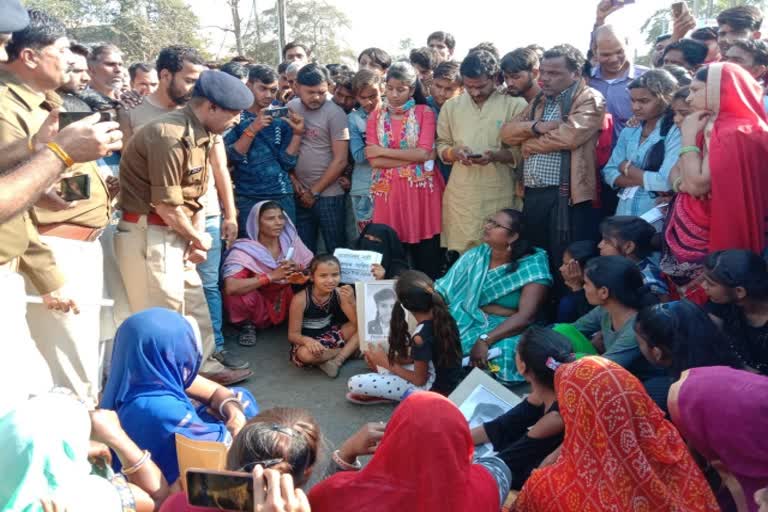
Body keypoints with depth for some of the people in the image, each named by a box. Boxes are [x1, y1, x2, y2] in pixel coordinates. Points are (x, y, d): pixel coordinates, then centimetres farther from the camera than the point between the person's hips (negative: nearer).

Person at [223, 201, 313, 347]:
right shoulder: (244, 251, -21)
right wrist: (271, 276, -34)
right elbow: (231, 288, -36)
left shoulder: (290, 240, -9)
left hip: (285, 305, 3)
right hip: (257, 308, -2)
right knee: (241, 293, -33)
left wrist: (298, 269, -27)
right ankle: (247, 324, -1)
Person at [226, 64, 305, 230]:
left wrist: (297, 133, -9)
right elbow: (230, 159, -11)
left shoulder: (282, 118, 6)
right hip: (246, 199, -2)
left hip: (282, 196, 2)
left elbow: (287, 163, 1)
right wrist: (252, 129, -20)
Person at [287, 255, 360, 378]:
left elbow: (358, 324, -13)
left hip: (332, 337, 4)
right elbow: (293, 334, -16)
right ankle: (348, 350, -14)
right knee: (306, 354, -39)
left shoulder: (340, 293, -11)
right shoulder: (300, 299, -21)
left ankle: (337, 360, -18)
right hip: (309, 341, -4)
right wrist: (307, 340, -39)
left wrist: (350, 301, -29)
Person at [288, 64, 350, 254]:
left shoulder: (334, 113, -8)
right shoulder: (290, 108, 5)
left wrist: (314, 191, -8)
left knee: (335, 250, 3)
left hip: (328, 195, -4)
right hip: (299, 195, 4)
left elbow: (340, 161, -11)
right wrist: (293, 181, -2)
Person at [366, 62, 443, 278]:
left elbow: (423, 153, -10)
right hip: (389, 191, 2)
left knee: (426, 253, 0)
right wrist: (413, 157, -9)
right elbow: (374, 160, -3)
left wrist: (384, 150, -6)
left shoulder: (424, 113, 3)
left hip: (421, 189, -1)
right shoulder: (376, 116, 9)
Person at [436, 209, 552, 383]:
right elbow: (444, 291, 1)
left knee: (504, 351, -35)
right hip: (468, 322, 4)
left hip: (509, 330, -3)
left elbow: (526, 316, -19)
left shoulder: (533, 265, -9)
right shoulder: (475, 256, 5)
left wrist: (485, 340, -29)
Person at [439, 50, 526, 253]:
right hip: (461, 195, 3)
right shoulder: (451, 106, 9)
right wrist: (454, 152, -9)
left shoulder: (515, 104, -2)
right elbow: (441, 146, 13)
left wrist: (496, 155, -20)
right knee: (460, 253, 6)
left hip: (499, 196, -2)